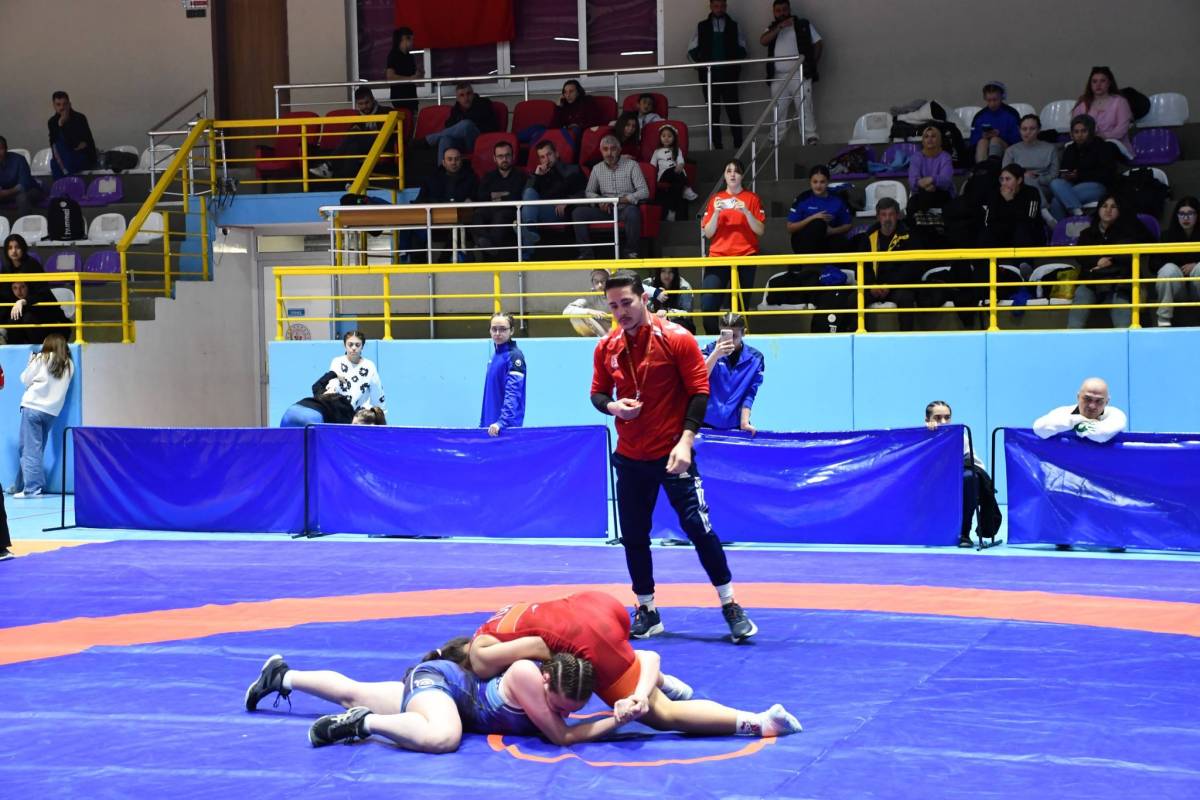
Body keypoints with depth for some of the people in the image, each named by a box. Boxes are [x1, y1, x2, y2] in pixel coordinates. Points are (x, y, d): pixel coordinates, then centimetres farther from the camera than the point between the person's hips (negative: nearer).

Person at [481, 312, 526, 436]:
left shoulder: (514, 356, -12)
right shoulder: (496, 356, 13)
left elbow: (513, 394, -22)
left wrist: (502, 422, -31)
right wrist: (483, 423, 16)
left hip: (506, 426, -8)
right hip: (489, 424, 8)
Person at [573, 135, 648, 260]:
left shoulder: (631, 165, -3)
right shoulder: (597, 169, 10)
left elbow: (644, 192, -10)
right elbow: (589, 192, 16)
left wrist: (620, 200, -21)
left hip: (625, 208, -4)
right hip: (605, 210, 4)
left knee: (632, 211, -39)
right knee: (578, 212, -18)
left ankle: (631, 252, -20)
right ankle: (587, 253, -13)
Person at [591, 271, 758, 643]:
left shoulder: (676, 338, -10)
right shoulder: (606, 347, 3)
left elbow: (699, 390, -9)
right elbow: (597, 393, 14)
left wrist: (686, 440, -18)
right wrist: (612, 406, -11)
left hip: (672, 454, -4)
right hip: (630, 457, 5)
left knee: (698, 526, -7)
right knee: (633, 536, 7)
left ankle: (731, 607, 5)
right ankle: (646, 612, 21)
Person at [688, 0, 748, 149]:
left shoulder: (733, 25, 9)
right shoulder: (702, 26, 9)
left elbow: (742, 48, 8)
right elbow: (692, 50, 9)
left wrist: (735, 63, -7)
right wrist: (701, 64, -3)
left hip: (729, 74, -1)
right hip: (709, 75, 1)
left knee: (733, 111, -5)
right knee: (713, 113, 1)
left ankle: (738, 146, -4)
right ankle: (717, 147, 3)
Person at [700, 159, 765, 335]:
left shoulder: (752, 198, 7)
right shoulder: (715, 199, 11)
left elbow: (760, 230, 1)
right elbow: (707, 233, 7)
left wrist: (746, 212, -13)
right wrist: (716, 213, -9)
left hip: (745, 258, -1)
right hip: (718, 257, 1)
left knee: (739, 306, -4)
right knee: (707, 305, -13)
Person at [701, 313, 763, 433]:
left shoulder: (754, 359, -3)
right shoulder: (710, 350, -3)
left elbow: (749, 394, -5)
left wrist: (744, 423, -15)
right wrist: (715, 355, -30)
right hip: (706, 422, 0)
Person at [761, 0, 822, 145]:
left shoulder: (804, 25, 9)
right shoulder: (772, 29, 15)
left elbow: (819, 44, 10)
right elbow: (763, 41, -6)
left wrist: (813, 64, 0)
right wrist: (779, 27, -16)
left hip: (800, 75, -3)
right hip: (778, 77, 3)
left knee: (805, 108, -8)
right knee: (778, 112, 2)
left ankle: (811, 139, -8)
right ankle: (775, 142, 6)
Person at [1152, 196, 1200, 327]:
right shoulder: (1168, 235, -2)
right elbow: (1154, 262, -5)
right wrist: (1177, 271, -20)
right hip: (1176, 291, 1)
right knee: (1169, 269, -30)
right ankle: (1164, 319, -28)